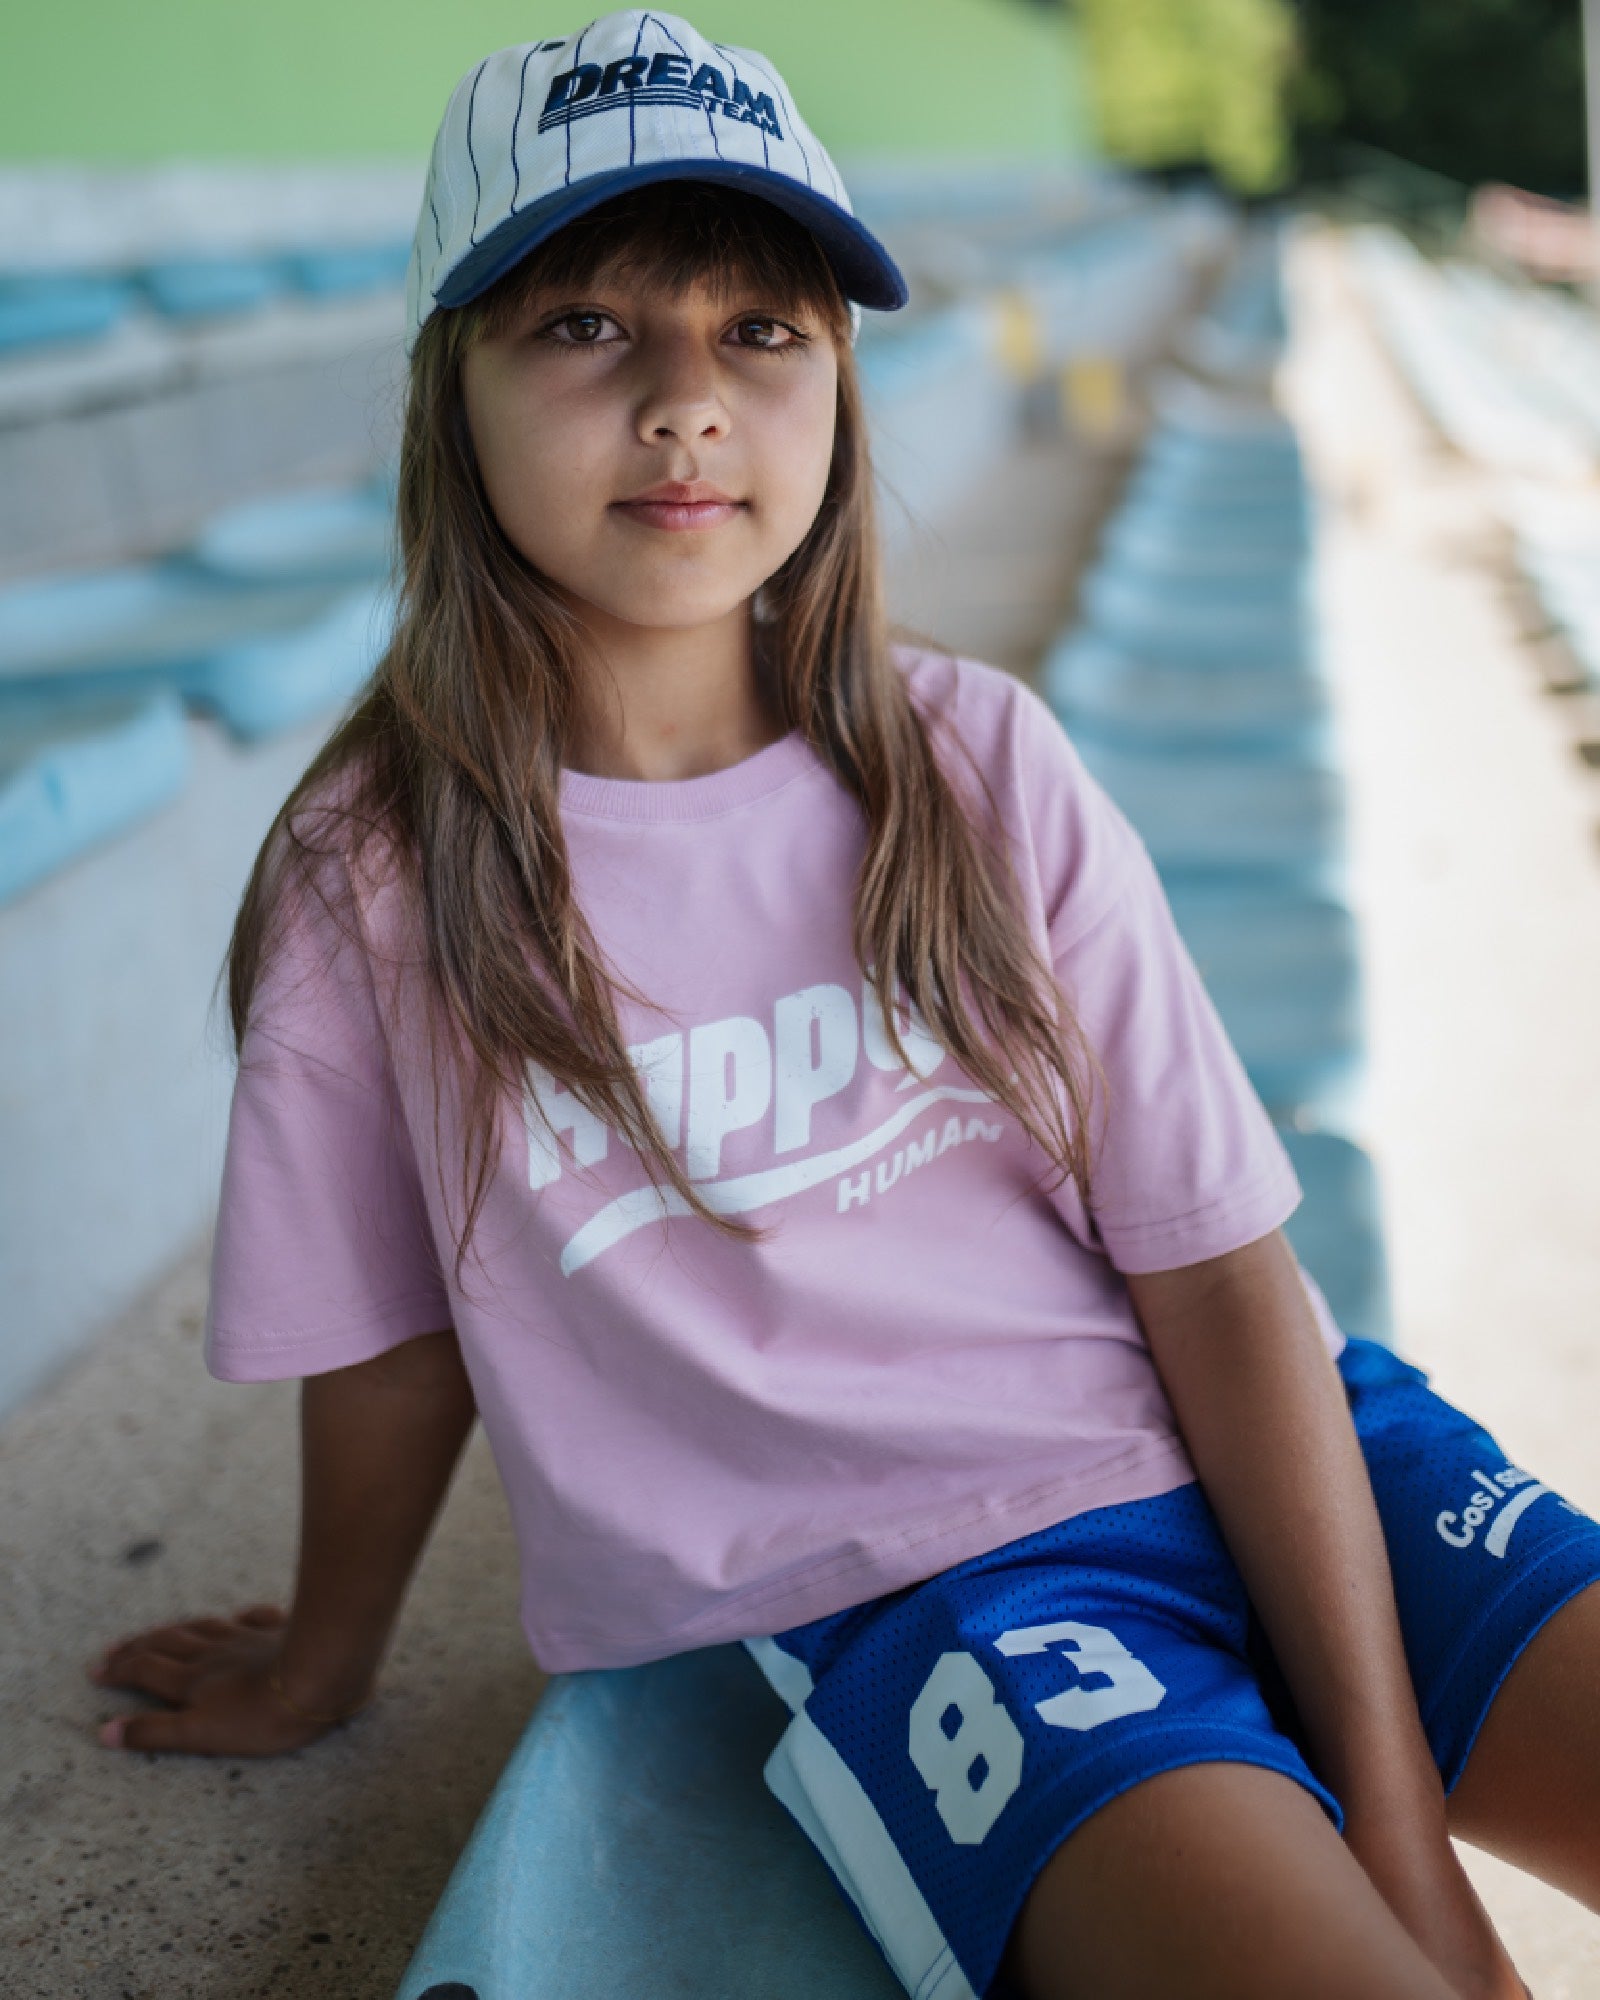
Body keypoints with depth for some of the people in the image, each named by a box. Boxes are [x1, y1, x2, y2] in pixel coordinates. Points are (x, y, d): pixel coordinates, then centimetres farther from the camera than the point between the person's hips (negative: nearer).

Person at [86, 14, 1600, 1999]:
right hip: (911, 1578, -3)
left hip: (1252, 1454, 3)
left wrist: (1400, 1808, -10)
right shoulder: (381, 871, -7)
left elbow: (1226, 1279, -5)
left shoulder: (978, 762, -3)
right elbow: (391, 1347, 7)